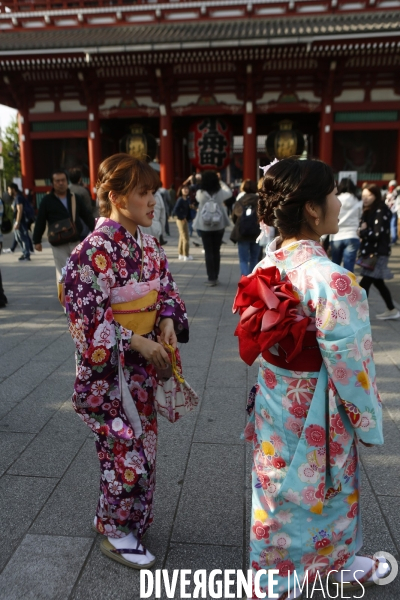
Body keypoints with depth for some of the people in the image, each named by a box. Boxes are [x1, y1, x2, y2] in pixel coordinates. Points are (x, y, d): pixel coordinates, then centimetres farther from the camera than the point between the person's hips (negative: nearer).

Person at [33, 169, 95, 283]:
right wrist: (37, 241, 0)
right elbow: (40, 222, 1)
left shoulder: (76, 198, 9)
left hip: (76, 241, 3)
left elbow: (87, 216, 13)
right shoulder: (47, 200, 1)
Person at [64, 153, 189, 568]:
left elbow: (166, 289, 13)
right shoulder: (95, 249, -19)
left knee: (139, 442, 19)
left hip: (143, 363, 8)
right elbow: (86, 316, -20)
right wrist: (135, 342, -21)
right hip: (110, 367, -7)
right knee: (125, 447, 3)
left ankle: (112, 513, 42)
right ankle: (116, 534, 27)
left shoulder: (148, 244, 4)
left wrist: (168, 321, -6)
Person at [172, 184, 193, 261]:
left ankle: (181, 254, 24)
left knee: (182, 237, 15)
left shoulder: (188, 199, 7)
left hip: (185, 220, 8)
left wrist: (188, 218, -2)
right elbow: (175, 210, -23)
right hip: (181, 220, -8)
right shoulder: (180, 199, -16)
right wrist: (182, 218, -16)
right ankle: (186, 255, 4)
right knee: (185, 238, -3)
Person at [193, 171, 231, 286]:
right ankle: (215, 278, 16)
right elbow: (229, 193, 15)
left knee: (208, 252, 3)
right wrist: (222, 183, 28)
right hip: (219, 226, 1)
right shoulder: (220, 192, -8)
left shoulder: (200, 193, -10)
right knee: (216, 251, 10)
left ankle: (211, 278, 1)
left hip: (204, 227, -1)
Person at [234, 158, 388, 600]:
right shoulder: (331, 279, -29)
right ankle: (337, 564, 48)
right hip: (314, 413, -7)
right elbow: (349, 364, -22)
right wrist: (369, 422, -6)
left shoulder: (268, 266, -6)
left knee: (279, 492, 26)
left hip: (274, 401, 7)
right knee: (320, 493, 19)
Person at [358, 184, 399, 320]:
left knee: (364, 284, -12)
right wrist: (362, 231, -11)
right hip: (370, 252, 10)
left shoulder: (381, 211, -13)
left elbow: (377, 233, -20)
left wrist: (362, 232, -8)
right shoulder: (369, 211, 14)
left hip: (378, 253, -10)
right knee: (378, 282, 17)